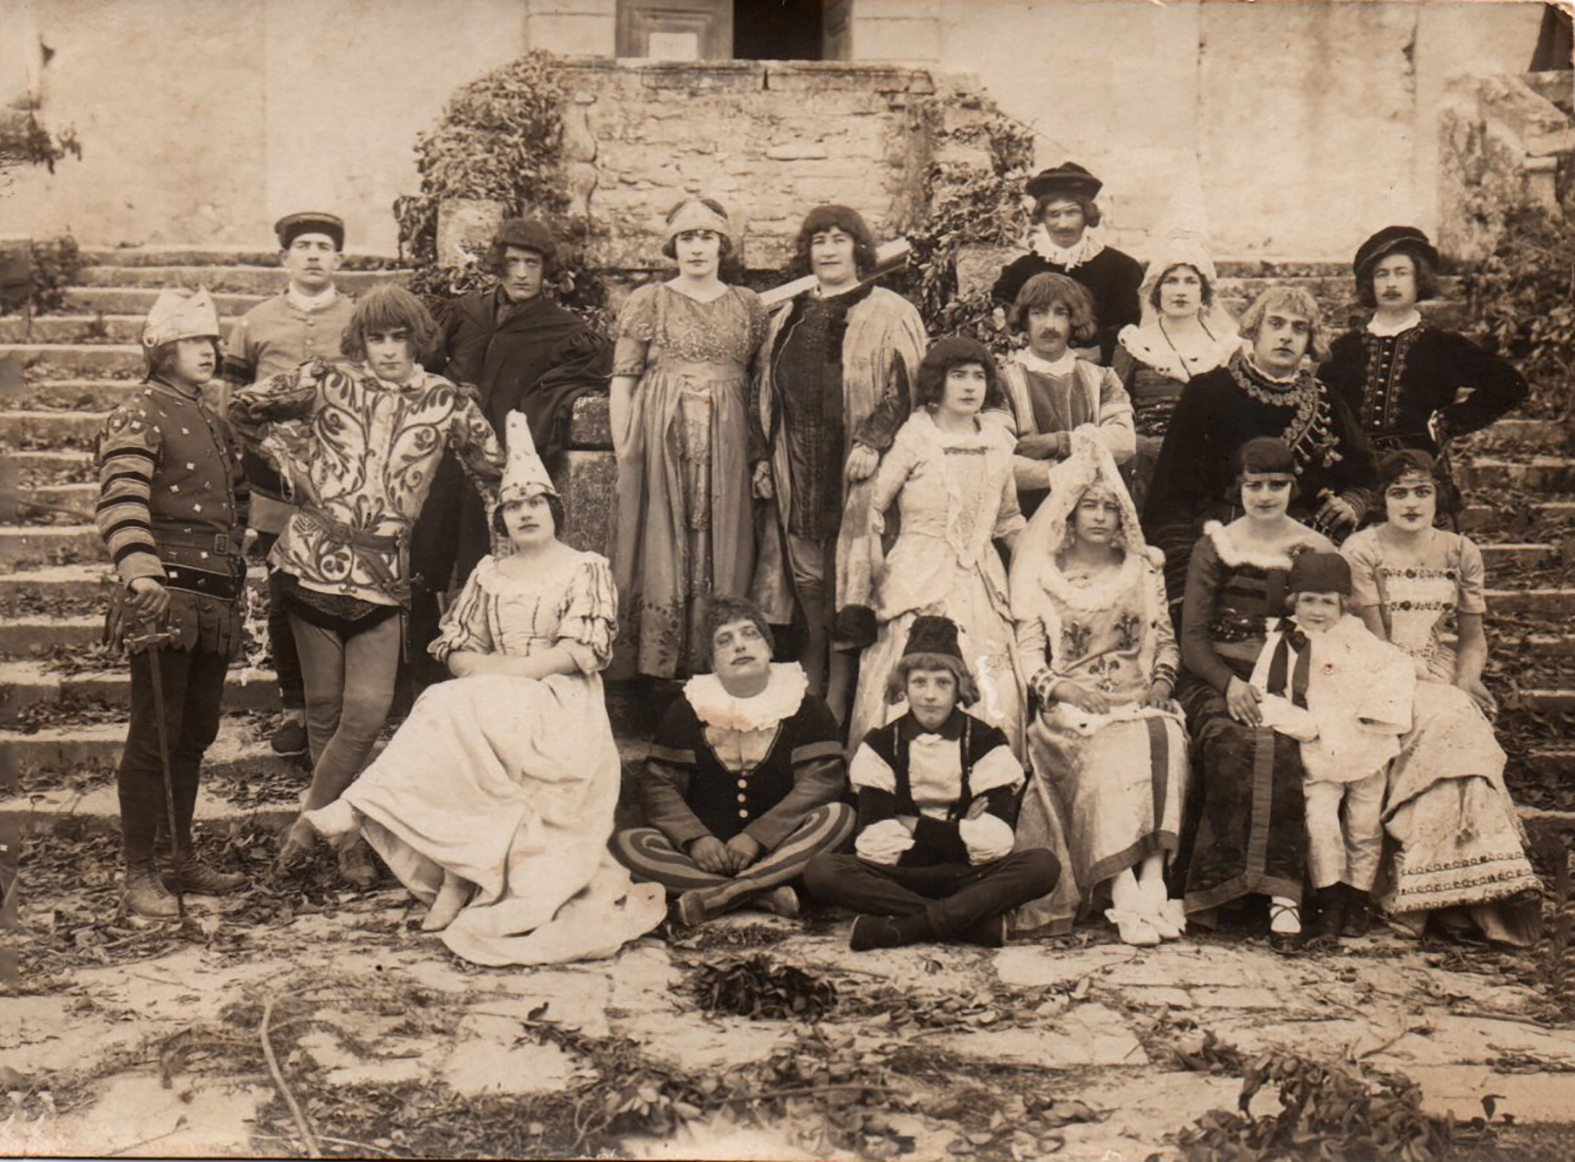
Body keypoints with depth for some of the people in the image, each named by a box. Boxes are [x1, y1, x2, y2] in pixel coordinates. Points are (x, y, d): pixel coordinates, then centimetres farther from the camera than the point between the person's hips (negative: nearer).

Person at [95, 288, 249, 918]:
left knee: (196, 733, 14)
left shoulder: (216, 426, 21)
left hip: (216, 605, 8)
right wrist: (137, 566, -36)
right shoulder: (138, 417, -6)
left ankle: (183, 855, 25)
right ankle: (138, 873, 4)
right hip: (164, 596, -8)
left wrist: (236, 590, 28)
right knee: (155, 735, -4)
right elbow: (121, 501, -21)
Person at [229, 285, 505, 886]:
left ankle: (308, 822, 9)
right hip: (315, 561, 0)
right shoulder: (327, 382, 3)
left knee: (367, 712, -9)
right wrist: (284, 459, 12)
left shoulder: (445, 402, 5)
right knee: (324, 707, 5)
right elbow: (245, 406, 15)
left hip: (383, 574, 0)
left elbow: (493, 469, 14)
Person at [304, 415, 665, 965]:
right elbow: (455, 649, 13)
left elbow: (581, 651, -7)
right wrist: (481, 666, -11)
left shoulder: (587, 570, 4)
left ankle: (361, 808, -31)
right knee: (448, 707, -29)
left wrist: (506, 669, -14)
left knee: (457, 709, -31)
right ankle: (458, 883, -28)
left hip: (562, 710, -4)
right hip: (493, 703, 5)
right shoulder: (488, 574, 18)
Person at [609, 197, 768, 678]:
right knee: (659, 547, -2)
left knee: (722, 549, 2)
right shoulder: (649, 301, 5)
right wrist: (623, 450, -6)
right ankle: (653, 671, 3)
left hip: (726, 446, 2)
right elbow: (623, 379, 2)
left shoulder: (747, 304, 13)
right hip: (661, 440, -2)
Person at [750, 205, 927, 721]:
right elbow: (765, 392, 19)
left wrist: (871, 443, -18)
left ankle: (837, 703, 1)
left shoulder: (888, 315, 3)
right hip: (796, 473, 4)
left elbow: (903, 387, -6)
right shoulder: (788, 317, 18)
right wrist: (762, 456, 11)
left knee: (844, 587, -5)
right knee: (806, 581, 5)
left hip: (854, 471, -4)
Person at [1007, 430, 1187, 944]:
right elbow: (1029, 652, 2)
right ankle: (1124, 892, -38)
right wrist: (1065, 690, -14)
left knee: (1162, 742, -31)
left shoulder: (1144, 569, 18)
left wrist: (1161, 682, -3)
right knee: (1106, 750, -34)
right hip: (1071, 704, -2)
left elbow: (1166, 641, 17)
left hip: (1138, 700, 2)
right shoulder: (1043, 574, 9)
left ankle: (1153, 881, -36)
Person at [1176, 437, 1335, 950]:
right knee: (1231, 745, -33)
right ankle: (1280, 888, -30)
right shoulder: (1214, 547, 10)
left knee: (1280, 747, -32)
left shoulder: (1316, 551, 13)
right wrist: (1230, 683, -15)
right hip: (1217, 678, 0)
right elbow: (1192, 638, 4)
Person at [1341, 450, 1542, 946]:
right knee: (1450, 723, -33)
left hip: (1446, 688, 4)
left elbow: (1473, 638, 16)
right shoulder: (1361, 551, 0)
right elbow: (1374, 643, -6)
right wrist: (1426, 684, -17)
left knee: (1461, 723, -30)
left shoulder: (1460, 552, 13)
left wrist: (1465, 685, -4)